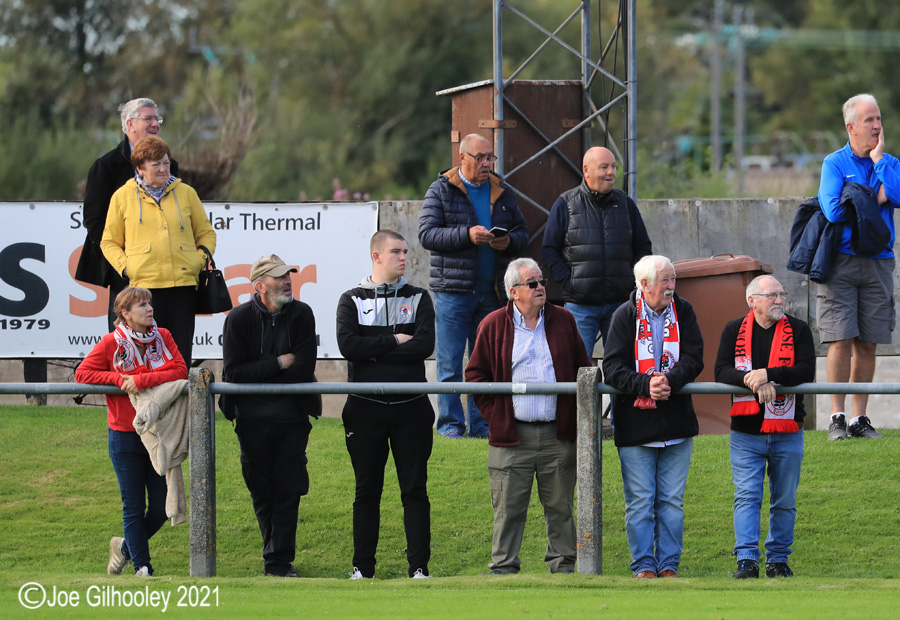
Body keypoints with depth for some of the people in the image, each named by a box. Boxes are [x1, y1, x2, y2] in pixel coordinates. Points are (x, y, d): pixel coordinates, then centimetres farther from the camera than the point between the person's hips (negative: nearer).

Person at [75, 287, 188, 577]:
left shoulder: (162, 337, 2)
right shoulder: (111, 343, -5)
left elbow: (180, 371, -9)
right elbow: (82, 373, -6)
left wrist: (141, 380, -19)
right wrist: (120, 379, -16)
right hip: (125, 437, -3)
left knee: (161, 507, 6)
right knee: (134, 507, 3)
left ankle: (125, 547, 30)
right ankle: (142, 567, 14)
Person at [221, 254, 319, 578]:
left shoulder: (301, 314, -1)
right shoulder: (239, 318, -4)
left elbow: (303, 369, -10)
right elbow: (233, 372, -12)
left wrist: (259, 374, -8)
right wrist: (279, 363, -13)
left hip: (292, 416, 0)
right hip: (253, 419, 0)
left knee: (287, 490, -3)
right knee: (261, 491, 6)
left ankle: (279, 562, -1)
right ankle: (278, 554, 21)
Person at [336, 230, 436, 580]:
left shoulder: (418, 299, 8)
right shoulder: (352, 301, 7)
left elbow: (425, 345, -9)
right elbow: (347, 345, -11)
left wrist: (373, 351, -10)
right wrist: (395, 342, -10)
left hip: (410, 407, 0)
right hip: (366, 408, 0)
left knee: (415, 489, 0)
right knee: (367, 489, 4)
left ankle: (419, 565, 2)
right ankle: (362, 567, 10)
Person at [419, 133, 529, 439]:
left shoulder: (503, 193, 13)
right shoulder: (441, 191, 1)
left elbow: (522, 232, 17)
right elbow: (427, 234, -7)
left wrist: (509, 241, -7)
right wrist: (467, 235, -19)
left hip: (491, 292, 4)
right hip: (453, 290, -4)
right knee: (450, 364, -3)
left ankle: (481, 424, 12)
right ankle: (450, 423, 3)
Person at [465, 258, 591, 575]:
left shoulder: (563, 321, 10)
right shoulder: (494, 326, 2)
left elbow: (583, 370, 13)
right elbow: (475, 375, 5)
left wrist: (577, 416, 4)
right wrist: (494, 415, -4)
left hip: (558, 435, 2)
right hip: (512, 437, -2)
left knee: (560, 507, 8)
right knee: (509, 509, 0)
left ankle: (563, 566, 16)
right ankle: (503, 567, 5)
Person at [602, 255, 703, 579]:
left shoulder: (683, 312, 6)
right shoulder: (625, 316, -2)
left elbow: (693, 358, -1)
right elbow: (612, 368, -7)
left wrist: (670, 380, -20)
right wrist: (645, 385, -22)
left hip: (677, 424, 2)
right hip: (635, 425, -2)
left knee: (672, 500, 6)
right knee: (640, 500, 0)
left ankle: (669, 565, 13)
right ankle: (644, 566, 8)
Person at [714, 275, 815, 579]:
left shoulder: (798, 330, 3)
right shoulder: (734, 331, 5)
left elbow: (806, 372, -10)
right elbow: (722, 371, -7)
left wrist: (767, 375, -22)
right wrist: (753, 381, -23)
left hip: (787, 433, 1)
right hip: (746, 432, -1)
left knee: (784, 501, 7)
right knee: (747, 496, -8)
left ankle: (778, 559, 17)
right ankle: (747, 560, -11)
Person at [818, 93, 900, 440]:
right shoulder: (834, 163, 2)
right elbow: (834, 210, -13)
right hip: (840, 262, -3)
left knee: (867, 345, 3)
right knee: (841, 341, -9)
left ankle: (860, 418, 8)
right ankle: (837, 418, -4)